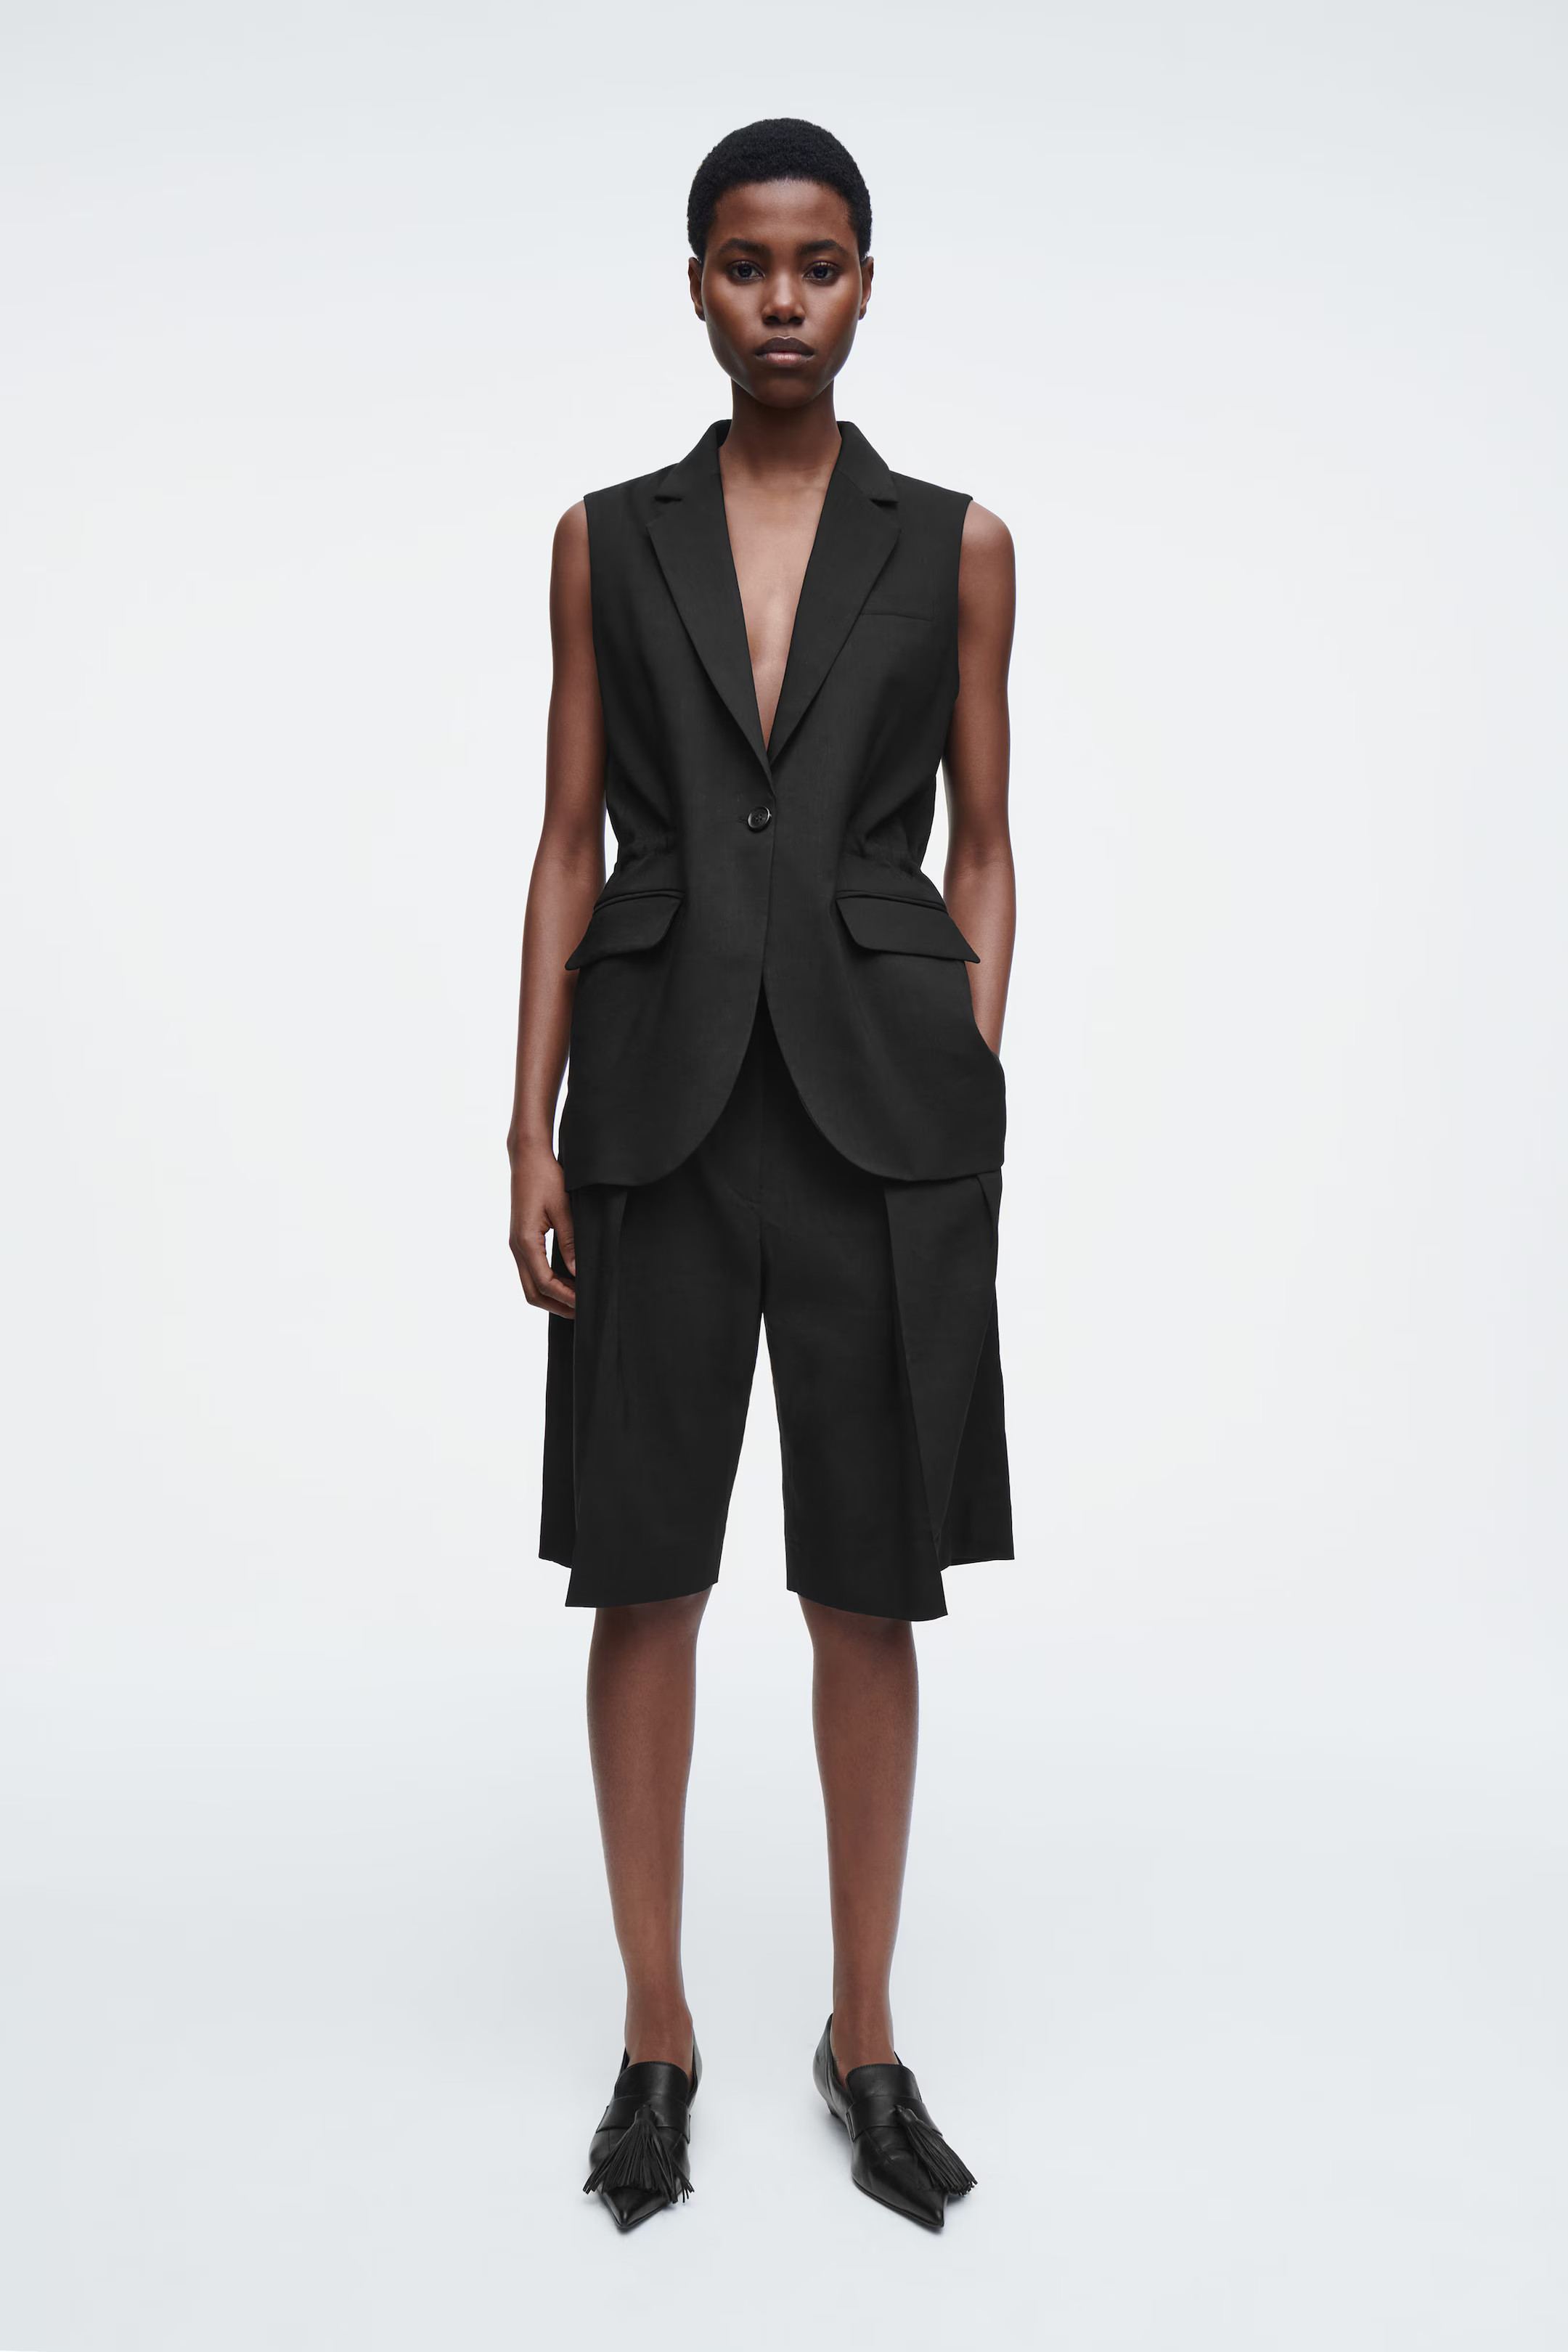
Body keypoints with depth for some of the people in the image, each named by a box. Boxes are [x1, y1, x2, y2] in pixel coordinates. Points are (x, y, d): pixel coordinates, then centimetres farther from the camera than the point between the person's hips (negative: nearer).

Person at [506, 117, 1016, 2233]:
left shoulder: (955, 545, 7)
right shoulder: (607, 542, 9)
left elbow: (982, 842, 8)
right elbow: (570, 843, 6)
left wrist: (973, 1097, -2)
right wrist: (532, 1131, -1)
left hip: (880, 1086, 0)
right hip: (663, 1083, 1)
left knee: (868, 1580, 6)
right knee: (645, 1568, 5)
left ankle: (867, 2034, 25)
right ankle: (657, 2035, 23)